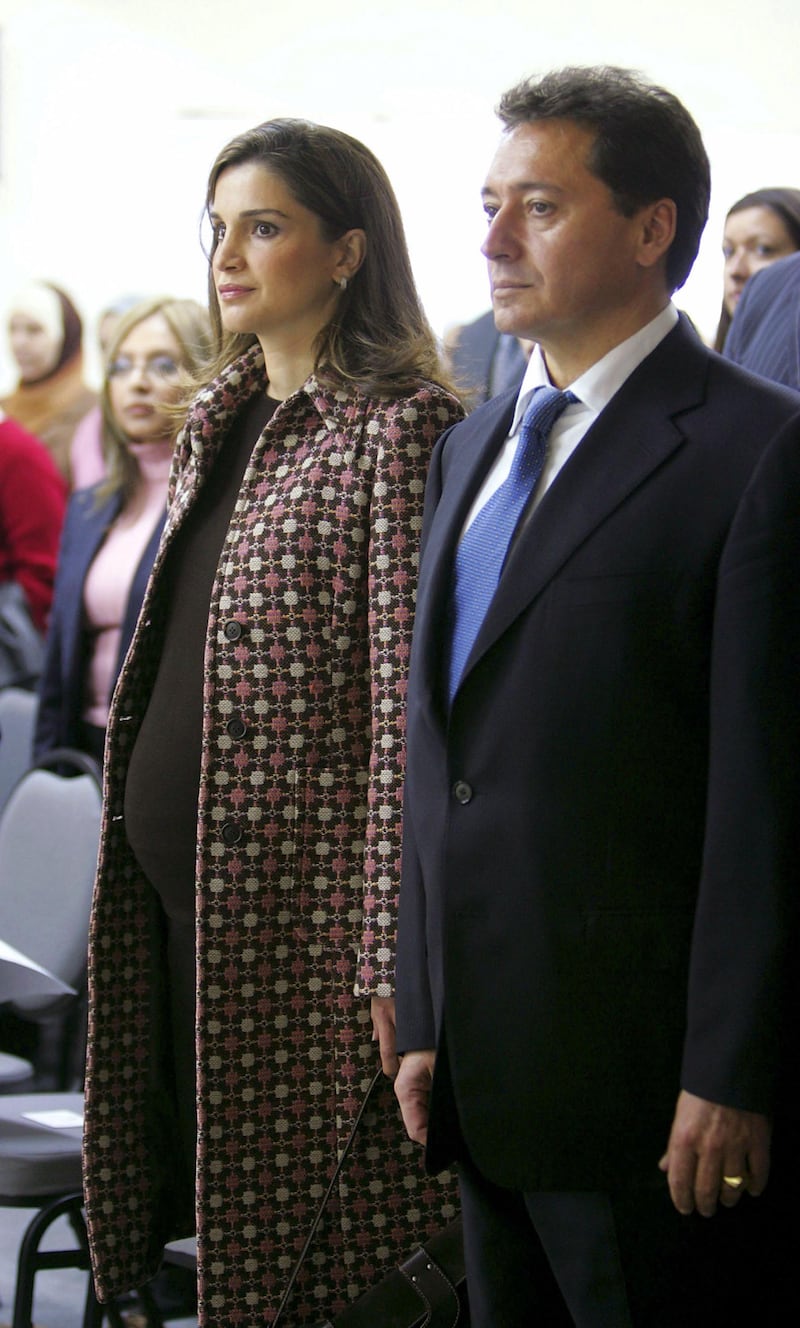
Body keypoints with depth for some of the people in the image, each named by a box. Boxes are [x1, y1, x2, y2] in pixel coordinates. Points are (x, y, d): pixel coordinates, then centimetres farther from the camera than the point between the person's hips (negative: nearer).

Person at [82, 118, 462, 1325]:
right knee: (204, 1191, 13)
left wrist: (395, 955, -19)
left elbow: (410, 712, -16)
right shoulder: (223, 422, 14)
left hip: (305, 897, -8)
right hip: (174, 884, 8)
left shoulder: (400, 426, -11)